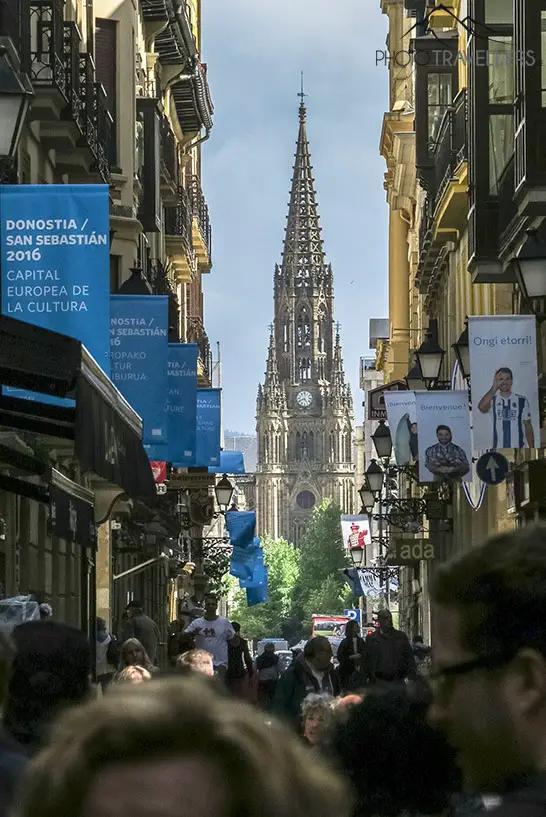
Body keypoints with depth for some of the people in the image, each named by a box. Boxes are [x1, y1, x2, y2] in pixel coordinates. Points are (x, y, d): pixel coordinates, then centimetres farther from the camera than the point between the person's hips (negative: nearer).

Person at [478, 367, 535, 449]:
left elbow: (528, 427, 7)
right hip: (498, 450, 0)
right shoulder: (492, 400, 2)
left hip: (519, 451, 0)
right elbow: (481, 407, -22)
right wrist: (494, 388, -29)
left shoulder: (522, 400, 4)